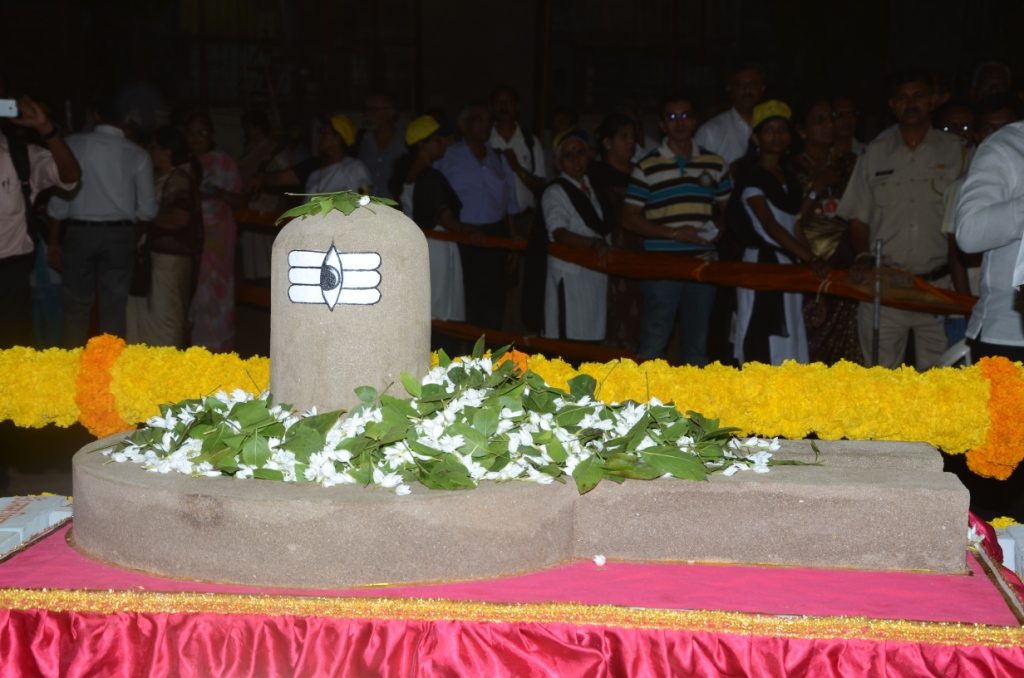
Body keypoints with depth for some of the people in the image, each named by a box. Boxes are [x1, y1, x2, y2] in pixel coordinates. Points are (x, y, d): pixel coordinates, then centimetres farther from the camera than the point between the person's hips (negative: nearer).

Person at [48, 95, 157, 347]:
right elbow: (147, 210, -2)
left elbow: (60, 194, -1)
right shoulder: (138, 155, -2)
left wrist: (54, 239, 7)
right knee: (114, 308, 7)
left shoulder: (74, 144, -2)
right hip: (119, 234, 0)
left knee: (77, 306, 8)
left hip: (80, 231, 0)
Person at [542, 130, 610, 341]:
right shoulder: (554, 193, -10)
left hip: (596, 274, 8)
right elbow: (559, 234, -24)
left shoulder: (591, 188, 14)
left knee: (592, 337, 12)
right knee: (569, 338, -9)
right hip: (570, 275, -8)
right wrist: (593, 243, -37)